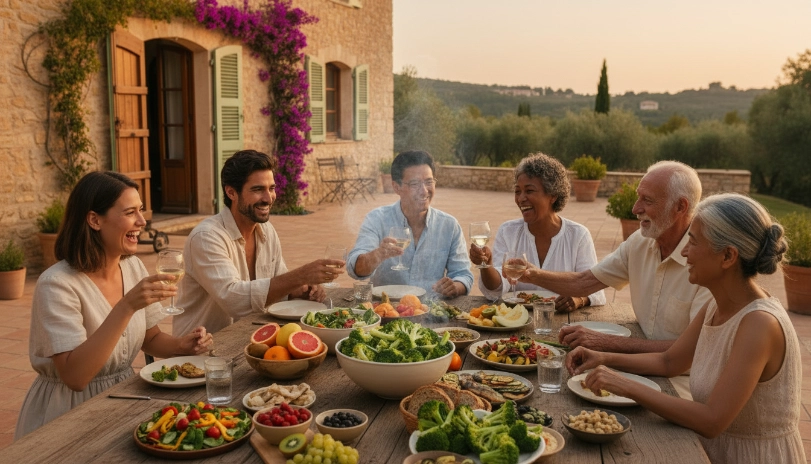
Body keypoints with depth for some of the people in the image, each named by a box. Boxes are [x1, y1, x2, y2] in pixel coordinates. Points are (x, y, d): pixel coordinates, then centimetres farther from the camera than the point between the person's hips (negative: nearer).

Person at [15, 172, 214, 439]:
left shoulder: (134, 267, 0)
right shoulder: (58, 284, -20)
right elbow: (74, 376, -27)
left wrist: (181, 345, -11)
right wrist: (126, 307, -34)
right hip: (70, 413, -6)